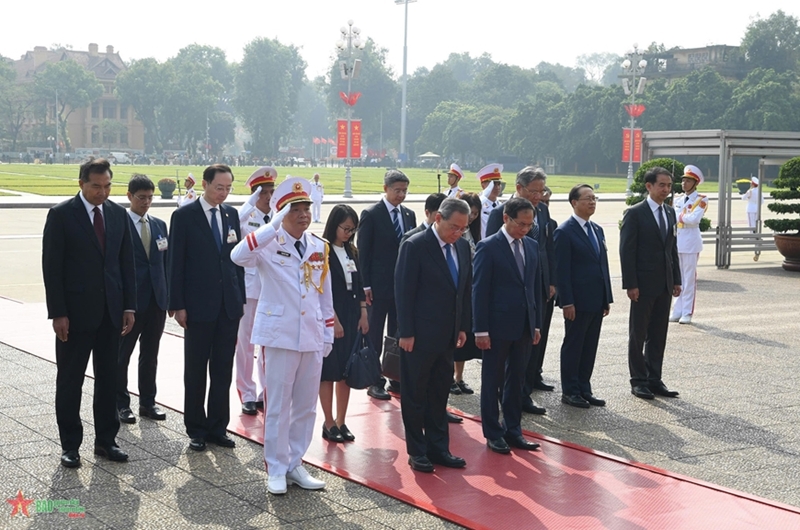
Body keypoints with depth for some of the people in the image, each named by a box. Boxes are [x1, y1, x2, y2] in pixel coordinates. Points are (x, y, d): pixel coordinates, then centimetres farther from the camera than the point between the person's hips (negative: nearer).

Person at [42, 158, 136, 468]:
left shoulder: (118, 214, 7)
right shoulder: (61, 215, -6)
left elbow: (127, 262, 10)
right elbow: (51, 267, -9)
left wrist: (129, 306, 3)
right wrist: (57, 313, -13)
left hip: (111, 311, 4)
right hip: (76, 312, -4)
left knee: (108, 379, 10)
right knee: (70, 381, 4)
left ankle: (106, 440, 20)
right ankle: (70, 445, 14)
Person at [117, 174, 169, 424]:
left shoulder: (160, 225, 11)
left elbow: (165, 261, 12)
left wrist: (170, 295, 7)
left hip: (157, 300, 5)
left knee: (150, 355, 12)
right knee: (122, 354, 6)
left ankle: (147, 402, 21)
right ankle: (121, 404, 16)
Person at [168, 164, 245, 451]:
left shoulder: (231, 214, 9)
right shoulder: (184, 216, -6)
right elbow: (176, 264, -6)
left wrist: (240, 297, 8)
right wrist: (178, 305, -10)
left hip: (229, 305, 4)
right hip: (199, 306, -4)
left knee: (223, 372, 9)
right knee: (196, 372, 6)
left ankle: (217, 428, 19)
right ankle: (196, 430, 16)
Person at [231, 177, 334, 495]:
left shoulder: (320, 247, 9)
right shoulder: (269, 244, -7)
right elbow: (238, 256, -29)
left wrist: (328, 334, 13)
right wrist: (274, 226, -32)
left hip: (313, 337, 5)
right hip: (280, 335, -5)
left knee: (306, 406, 11)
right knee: (278, 406, 1)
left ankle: (295, 464, 23)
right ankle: (277, 469, 12)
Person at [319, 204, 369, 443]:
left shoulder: (352, 251, 11)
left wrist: (363, 314, 6)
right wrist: (333, 319, -16)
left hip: (352, 317, 7)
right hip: (330, 316, -7)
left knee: (347, 370, 8)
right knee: (328, 370, -1)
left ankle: (341, 421, 15)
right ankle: (329, 424, 6)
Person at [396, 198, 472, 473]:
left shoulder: (462, 246, 6)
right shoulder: (415, 246, -14)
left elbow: (466, 288, 13)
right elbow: (403, 291, -14)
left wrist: (463, 327, 9)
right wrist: (406, 333, -15)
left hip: (447, 336, 6)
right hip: (420, 336, -6)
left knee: (440, 395, 14)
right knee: (415, 396, 6)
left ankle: (438, 448, 24)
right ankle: (417, 452, 17)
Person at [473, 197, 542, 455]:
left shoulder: (532, 246, 9)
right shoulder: (488, 247, -10)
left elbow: (536, 286, 13)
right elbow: (480, 290, -12)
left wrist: (537, 324, 10)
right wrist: (480, 330, -14)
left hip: (524, 327, 6)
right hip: (498, 326, -6)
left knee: (516, 381, 13)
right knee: (492, 381, 6)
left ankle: (513, 430, 23)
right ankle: (493, 433, 16)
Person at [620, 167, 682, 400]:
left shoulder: (670, 213, 11)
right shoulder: (635, 213, -9)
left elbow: (672, 248, 15)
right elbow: (627, 251, -11)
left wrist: (676, 280, 9)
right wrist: (631, 284, -16)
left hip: (665, 284, 6)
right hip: (644, 284, -6)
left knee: (658, 335, 10)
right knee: (638, 334, 5)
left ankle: (654, 379, 18)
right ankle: (638, 381, 13)